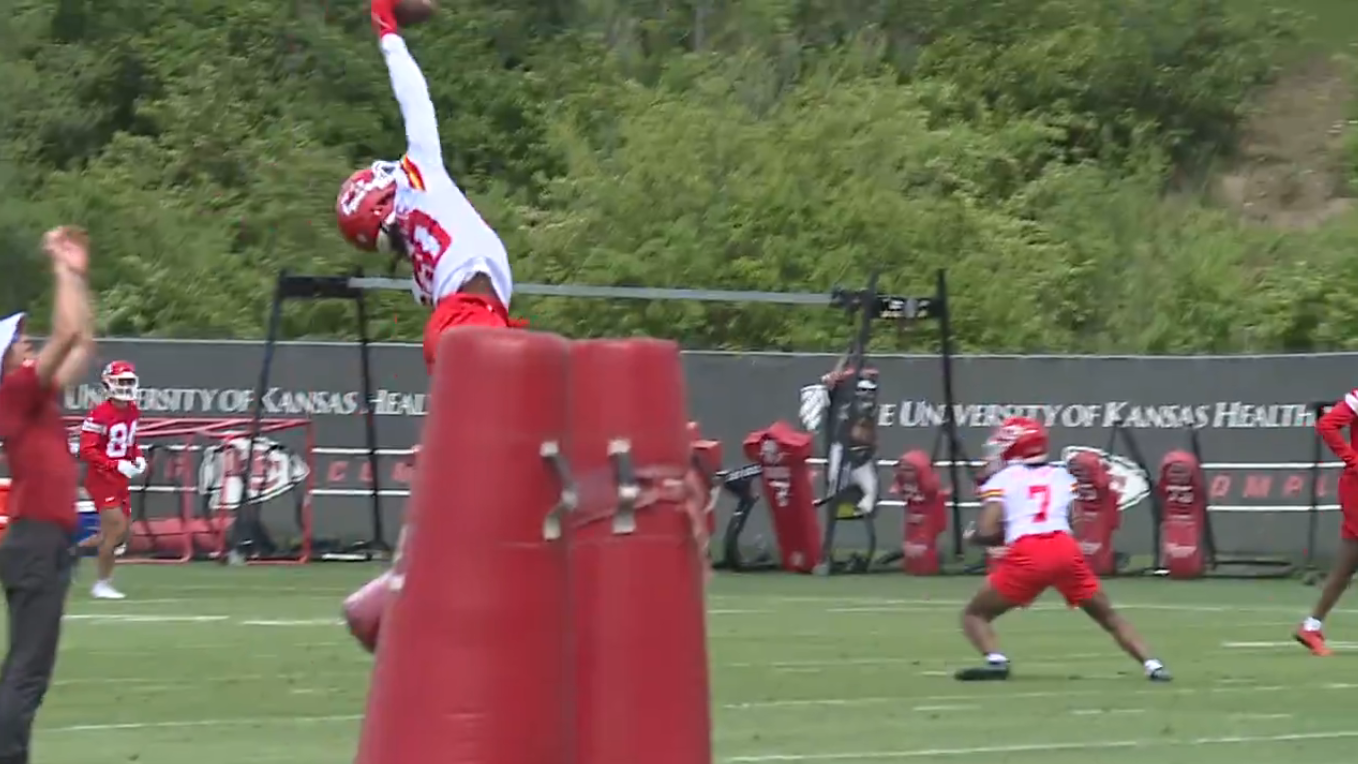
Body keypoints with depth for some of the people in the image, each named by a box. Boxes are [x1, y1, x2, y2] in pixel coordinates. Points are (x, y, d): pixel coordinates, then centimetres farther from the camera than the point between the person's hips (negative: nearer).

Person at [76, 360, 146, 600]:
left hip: (121, 480, 8)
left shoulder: (132, 412, 5)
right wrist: (118, 465, -26)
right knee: (116, 528, -11)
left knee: (119, 534, 10)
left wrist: (138, 458, 1)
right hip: (101, 479, -8)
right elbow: (86, 451, -20)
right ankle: (102, 584, 2)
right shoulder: (100, 415, -19)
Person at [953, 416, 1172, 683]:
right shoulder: (1062, 477, 23)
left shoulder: (1001, 480, 11)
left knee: (975, 615, 11)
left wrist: (972, 536, 24)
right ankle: (1151, 665, 3)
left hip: (1027, 555, -3)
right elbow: (1073, 521, 17)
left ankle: (996, 661, -16)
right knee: (1108, 616, 18)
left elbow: (987, 532, 0)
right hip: (1066, 550, 3)